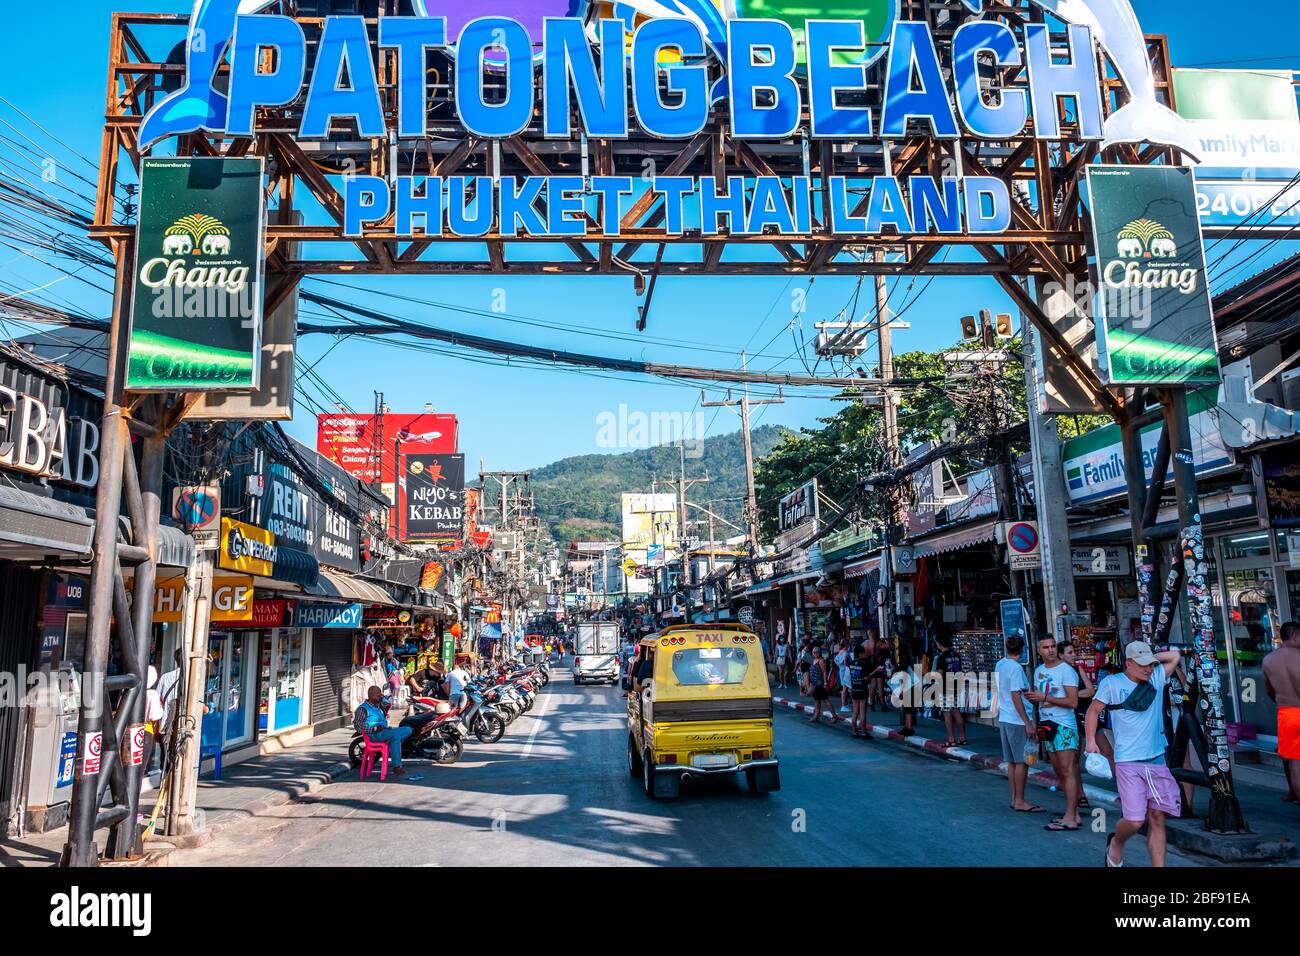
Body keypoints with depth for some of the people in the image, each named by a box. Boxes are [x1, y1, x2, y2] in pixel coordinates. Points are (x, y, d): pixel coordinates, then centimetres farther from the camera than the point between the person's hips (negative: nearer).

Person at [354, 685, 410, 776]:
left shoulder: (378, 706, 21)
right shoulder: (363, 708, -5)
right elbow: (357, 726, -15)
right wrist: (374, 729, -21)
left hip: (384, 730, 9)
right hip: (374, 735, -9)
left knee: (408, 730, -5)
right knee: (395, 735, -33)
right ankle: (396, 766, -32)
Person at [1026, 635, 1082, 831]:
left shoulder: (1066, 670, -11)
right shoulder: (1039, 671, 13)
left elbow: (1073, 702, -18)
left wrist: (1045, 697, -20)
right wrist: (1032, 697, 0)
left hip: (1064, 726, -8)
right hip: (1048, 726, 8)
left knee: (1067, 771, -8)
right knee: (1059, 771, 11)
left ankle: (1070, 819, -8)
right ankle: (1074, 813, 19)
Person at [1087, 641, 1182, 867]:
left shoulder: (1156, 679, 8)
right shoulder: (1112, 683, -3)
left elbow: (1175, 656, 16)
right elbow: (1094, 710, 3)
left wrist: (1152, 657, 8)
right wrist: (1091, 740, -6)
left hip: (1157, 760, 4)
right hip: (1128, 763, -4)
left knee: (1157, 818, 4)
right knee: (1135, 820, -9)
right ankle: (1116, 843, 22)